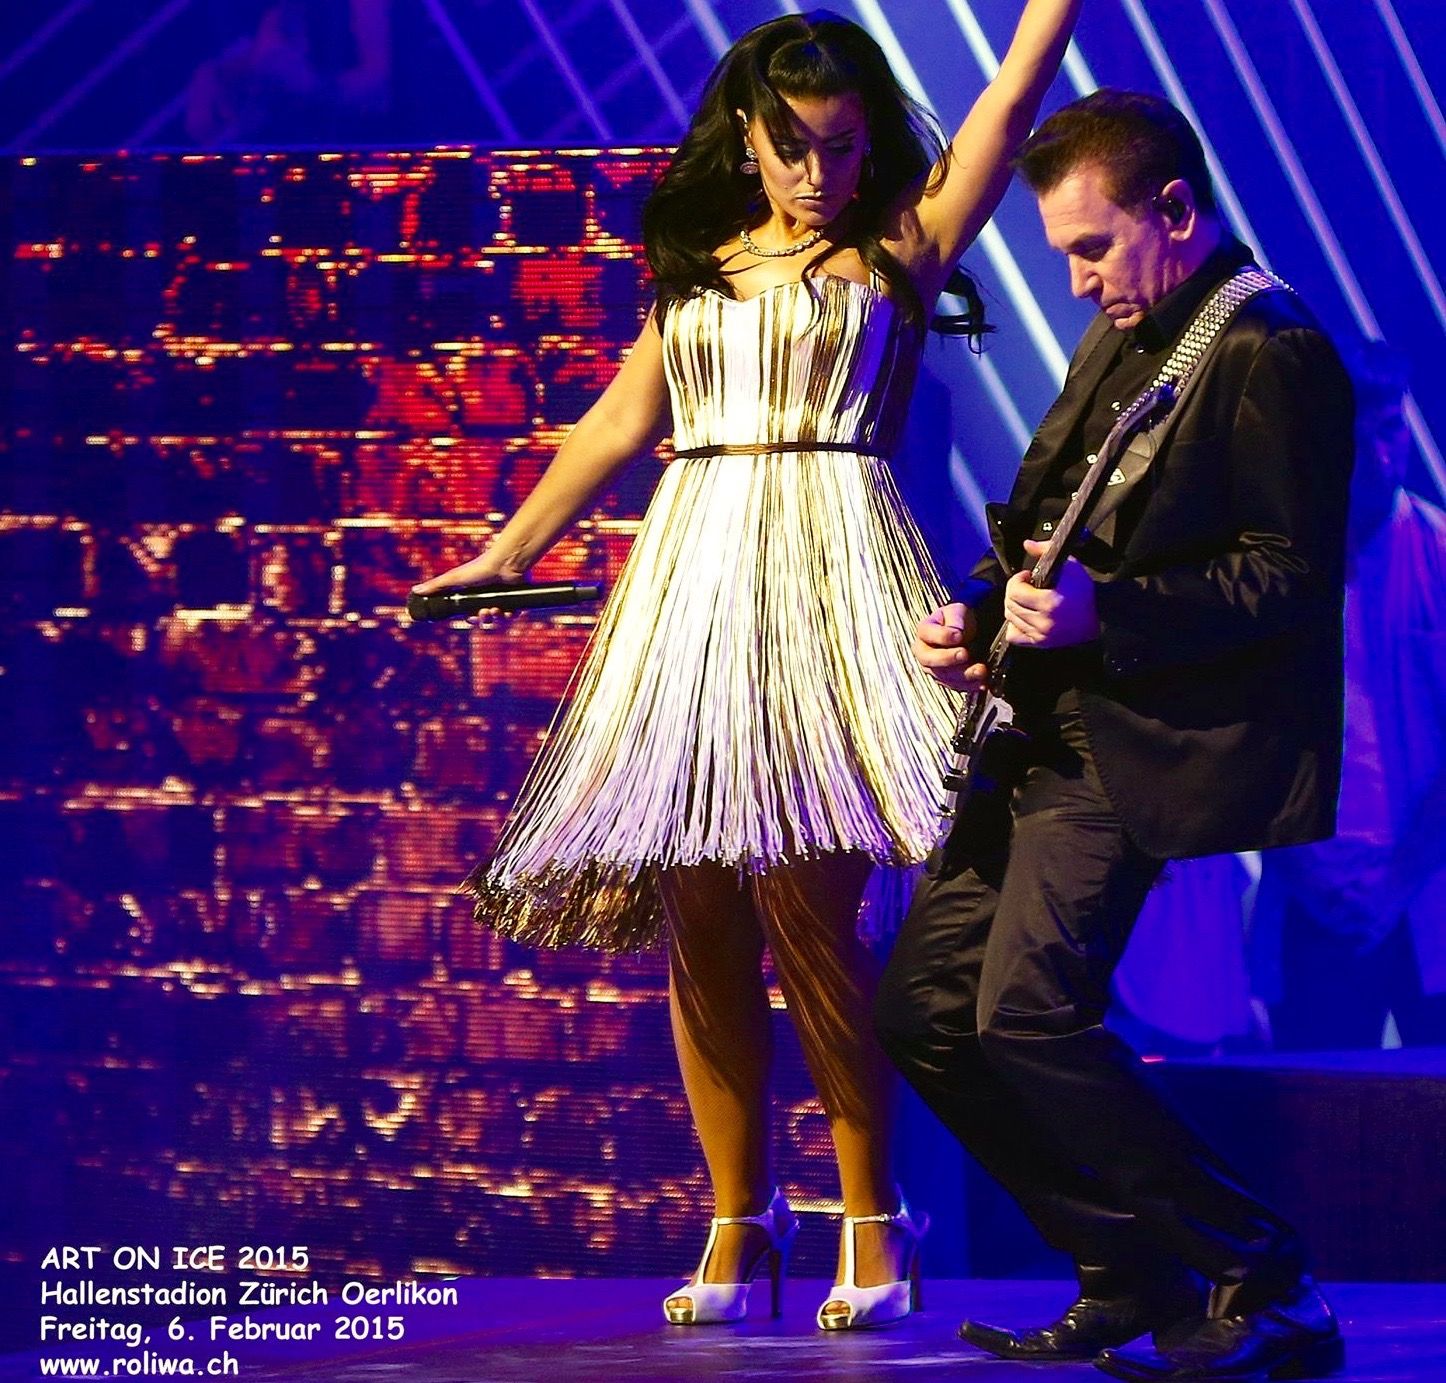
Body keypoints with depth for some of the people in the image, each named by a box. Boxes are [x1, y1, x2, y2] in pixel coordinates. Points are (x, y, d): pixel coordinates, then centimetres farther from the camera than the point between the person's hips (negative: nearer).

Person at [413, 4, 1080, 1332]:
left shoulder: (900, 252, 7)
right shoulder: (698, 269, 18)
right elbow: (614, 426, 24)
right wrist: (503, 554, 26)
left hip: (829, 579, -4)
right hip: (692, 580, 4)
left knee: (808, 901, -13)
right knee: (699, 922, 0)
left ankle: (875, 1220, -2)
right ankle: (740, 1219, 8)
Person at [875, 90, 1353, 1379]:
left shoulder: (1269, 355, -13)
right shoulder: (1122, 334, 17)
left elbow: (1291, 583, -18)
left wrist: (1108, 613, -28)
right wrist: (979, 612, 7)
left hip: (1141, 742, -10)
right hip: (1050, 729, 10)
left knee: (1028, 1012, -21)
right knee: (923, 1004, 8)